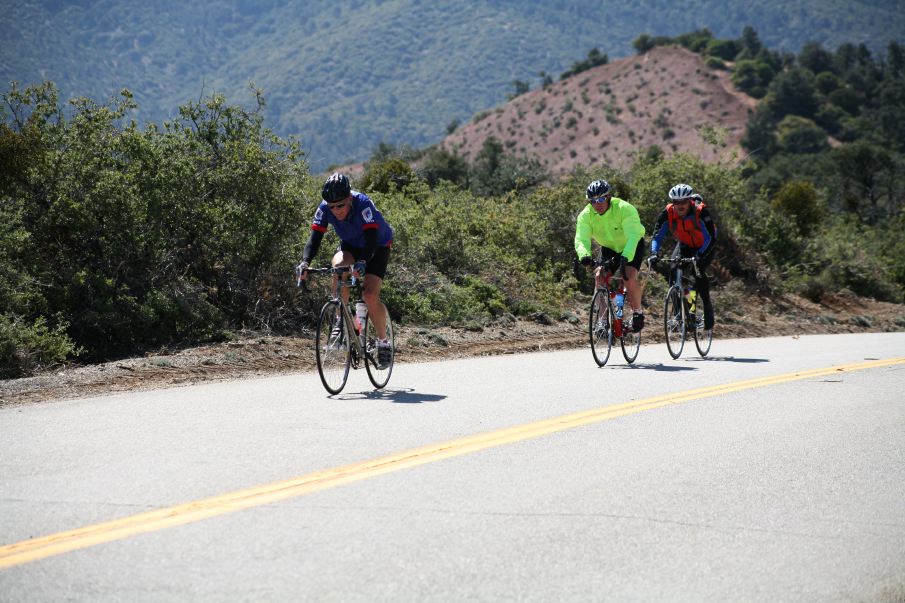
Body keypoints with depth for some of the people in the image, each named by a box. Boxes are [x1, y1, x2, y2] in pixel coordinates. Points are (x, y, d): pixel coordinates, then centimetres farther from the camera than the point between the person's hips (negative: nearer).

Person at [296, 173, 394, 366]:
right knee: (339, 265, -32)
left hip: (378, 246, -3)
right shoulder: (325, 208, -24)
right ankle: (341, 318, -16)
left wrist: (362, 263, -61)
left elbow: (371, 238, -44)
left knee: (370, 295, -20)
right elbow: (314, 238, -28)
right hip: (350, 244, 4)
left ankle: (384, 341, 0)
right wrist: (305, 262, -46)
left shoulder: (363, 203, -36)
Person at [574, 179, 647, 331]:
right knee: (599, 277, -17)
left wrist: (626, 257, -59)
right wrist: (584, 255, -54)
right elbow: (581, 239, -31)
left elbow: (633, 236, -42)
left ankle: (638, 313, -5)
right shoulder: (586, 215, -21)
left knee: (629, 276, -25)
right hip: (609, 247, 4)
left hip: (632, 246, -4)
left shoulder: (624, 209, -32)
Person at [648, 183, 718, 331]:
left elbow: (711, 238, -35)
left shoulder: (701, 212, -31)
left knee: (699, 274, -28)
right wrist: (654, 253, -41)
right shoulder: (667, 213, -21)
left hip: (704, 247, -4)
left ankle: (708, 309, -11)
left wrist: (699, 255, -49)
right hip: (685, 245, 4)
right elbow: (657, 235, -23)